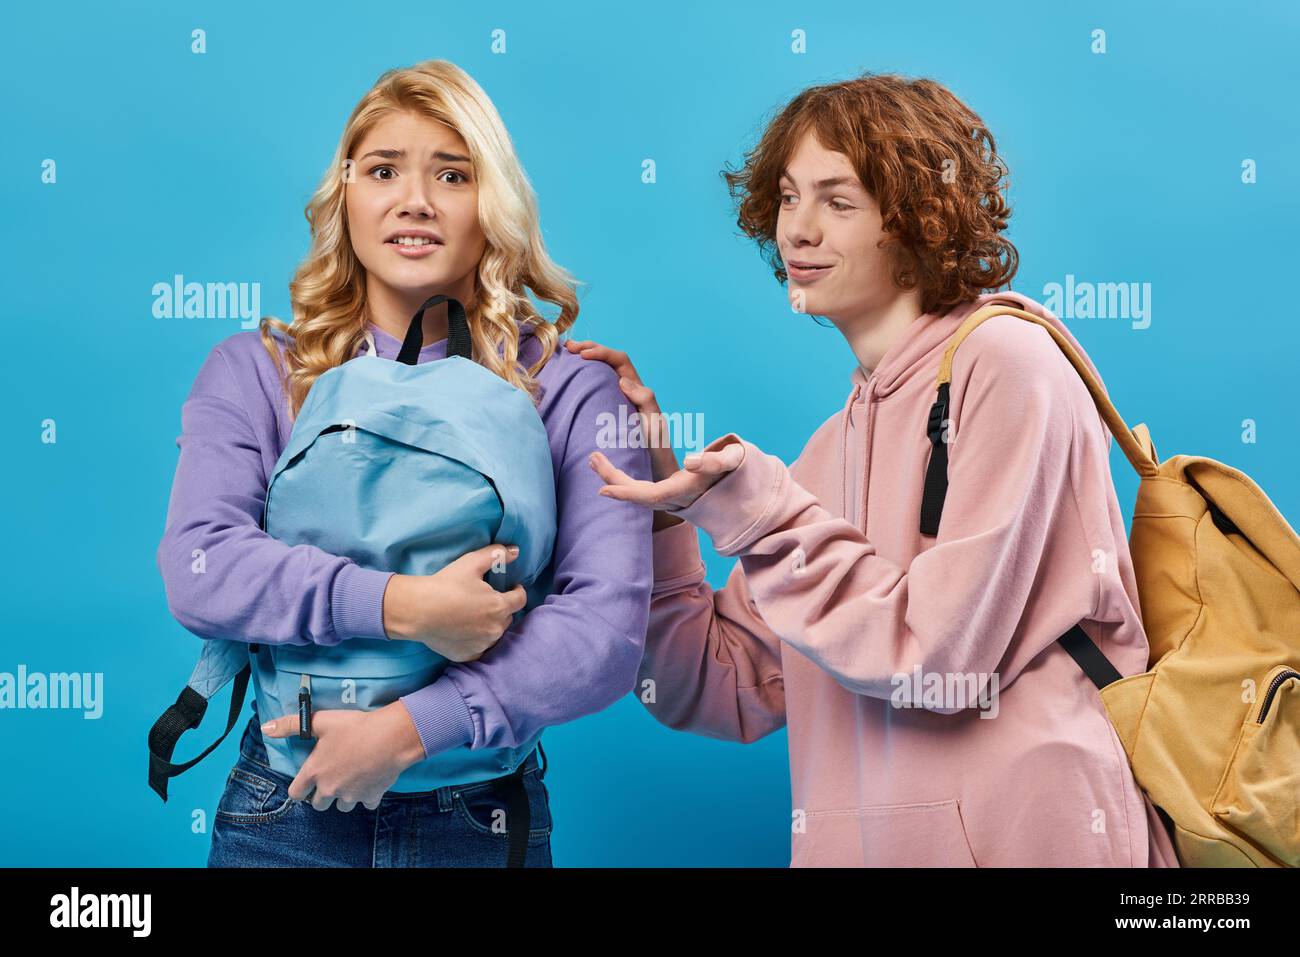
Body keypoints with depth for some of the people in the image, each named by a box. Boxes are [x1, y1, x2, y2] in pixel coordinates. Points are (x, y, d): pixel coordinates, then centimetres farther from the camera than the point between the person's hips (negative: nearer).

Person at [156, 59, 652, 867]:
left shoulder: (572, 392, -6)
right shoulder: (254, 372, 0)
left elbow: (607, 627, -15)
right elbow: (198, 566, -14)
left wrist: (407, 728, -23)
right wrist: (398, 606, -26)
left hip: (484, 820, 0)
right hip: (285, 812, 1)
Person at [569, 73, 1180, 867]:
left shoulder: (1004, 358, -10)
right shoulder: (838, 441, 9)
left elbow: (941, 658, -14)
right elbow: (725, 691, 5)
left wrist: (746, 507, -16)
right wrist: (656, 484, 0)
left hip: (1015, 833, -6)